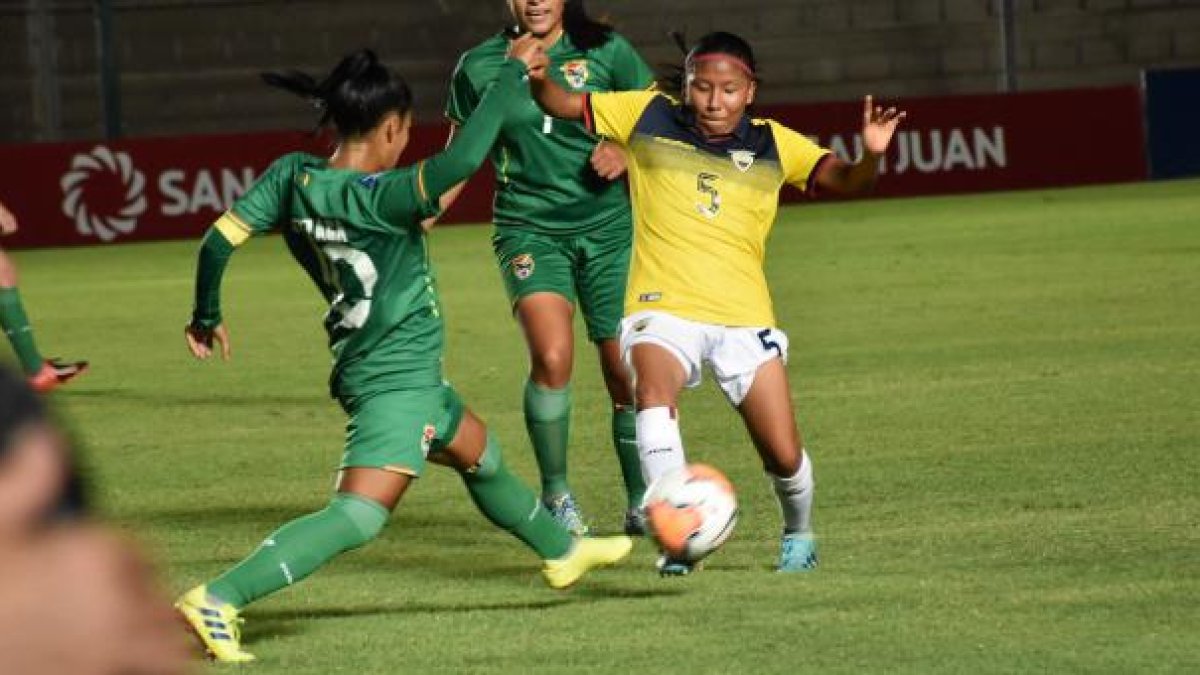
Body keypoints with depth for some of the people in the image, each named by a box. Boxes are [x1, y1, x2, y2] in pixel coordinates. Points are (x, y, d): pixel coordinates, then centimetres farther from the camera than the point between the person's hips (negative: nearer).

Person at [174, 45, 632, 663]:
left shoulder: (293, 177, -4)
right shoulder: (377, 198, -26)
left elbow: (219, 239, -3)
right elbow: (461, 160, -39)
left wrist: (206, 317, 14)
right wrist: (512, 77, -28)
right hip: (397, 381, -10)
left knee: (481, 456, 31)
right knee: (360, 516, -16)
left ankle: (561, 550, 55)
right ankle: (218, 600, -25)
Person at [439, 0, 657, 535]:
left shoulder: (605, 50, 1)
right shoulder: (479, 68, 3)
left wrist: (627, 152, -12)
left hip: (607, 226, 1)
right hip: (529, 228, -1)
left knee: (625, 370, -1)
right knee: (551, 356, -22)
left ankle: (641, 504, 19)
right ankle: (555, 495, -5)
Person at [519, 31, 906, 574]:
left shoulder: (774, 144, 6)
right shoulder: (648, 117, 4)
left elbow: (843, 181, -5)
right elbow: (561, 103, 9)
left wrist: (871, 155, -27)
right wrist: (537, 77, -13)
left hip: (744, 315, 1)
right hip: (662, 308, -1)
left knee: (784, 456, -1)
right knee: (653, 390, -34)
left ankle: (798, 536, 32)